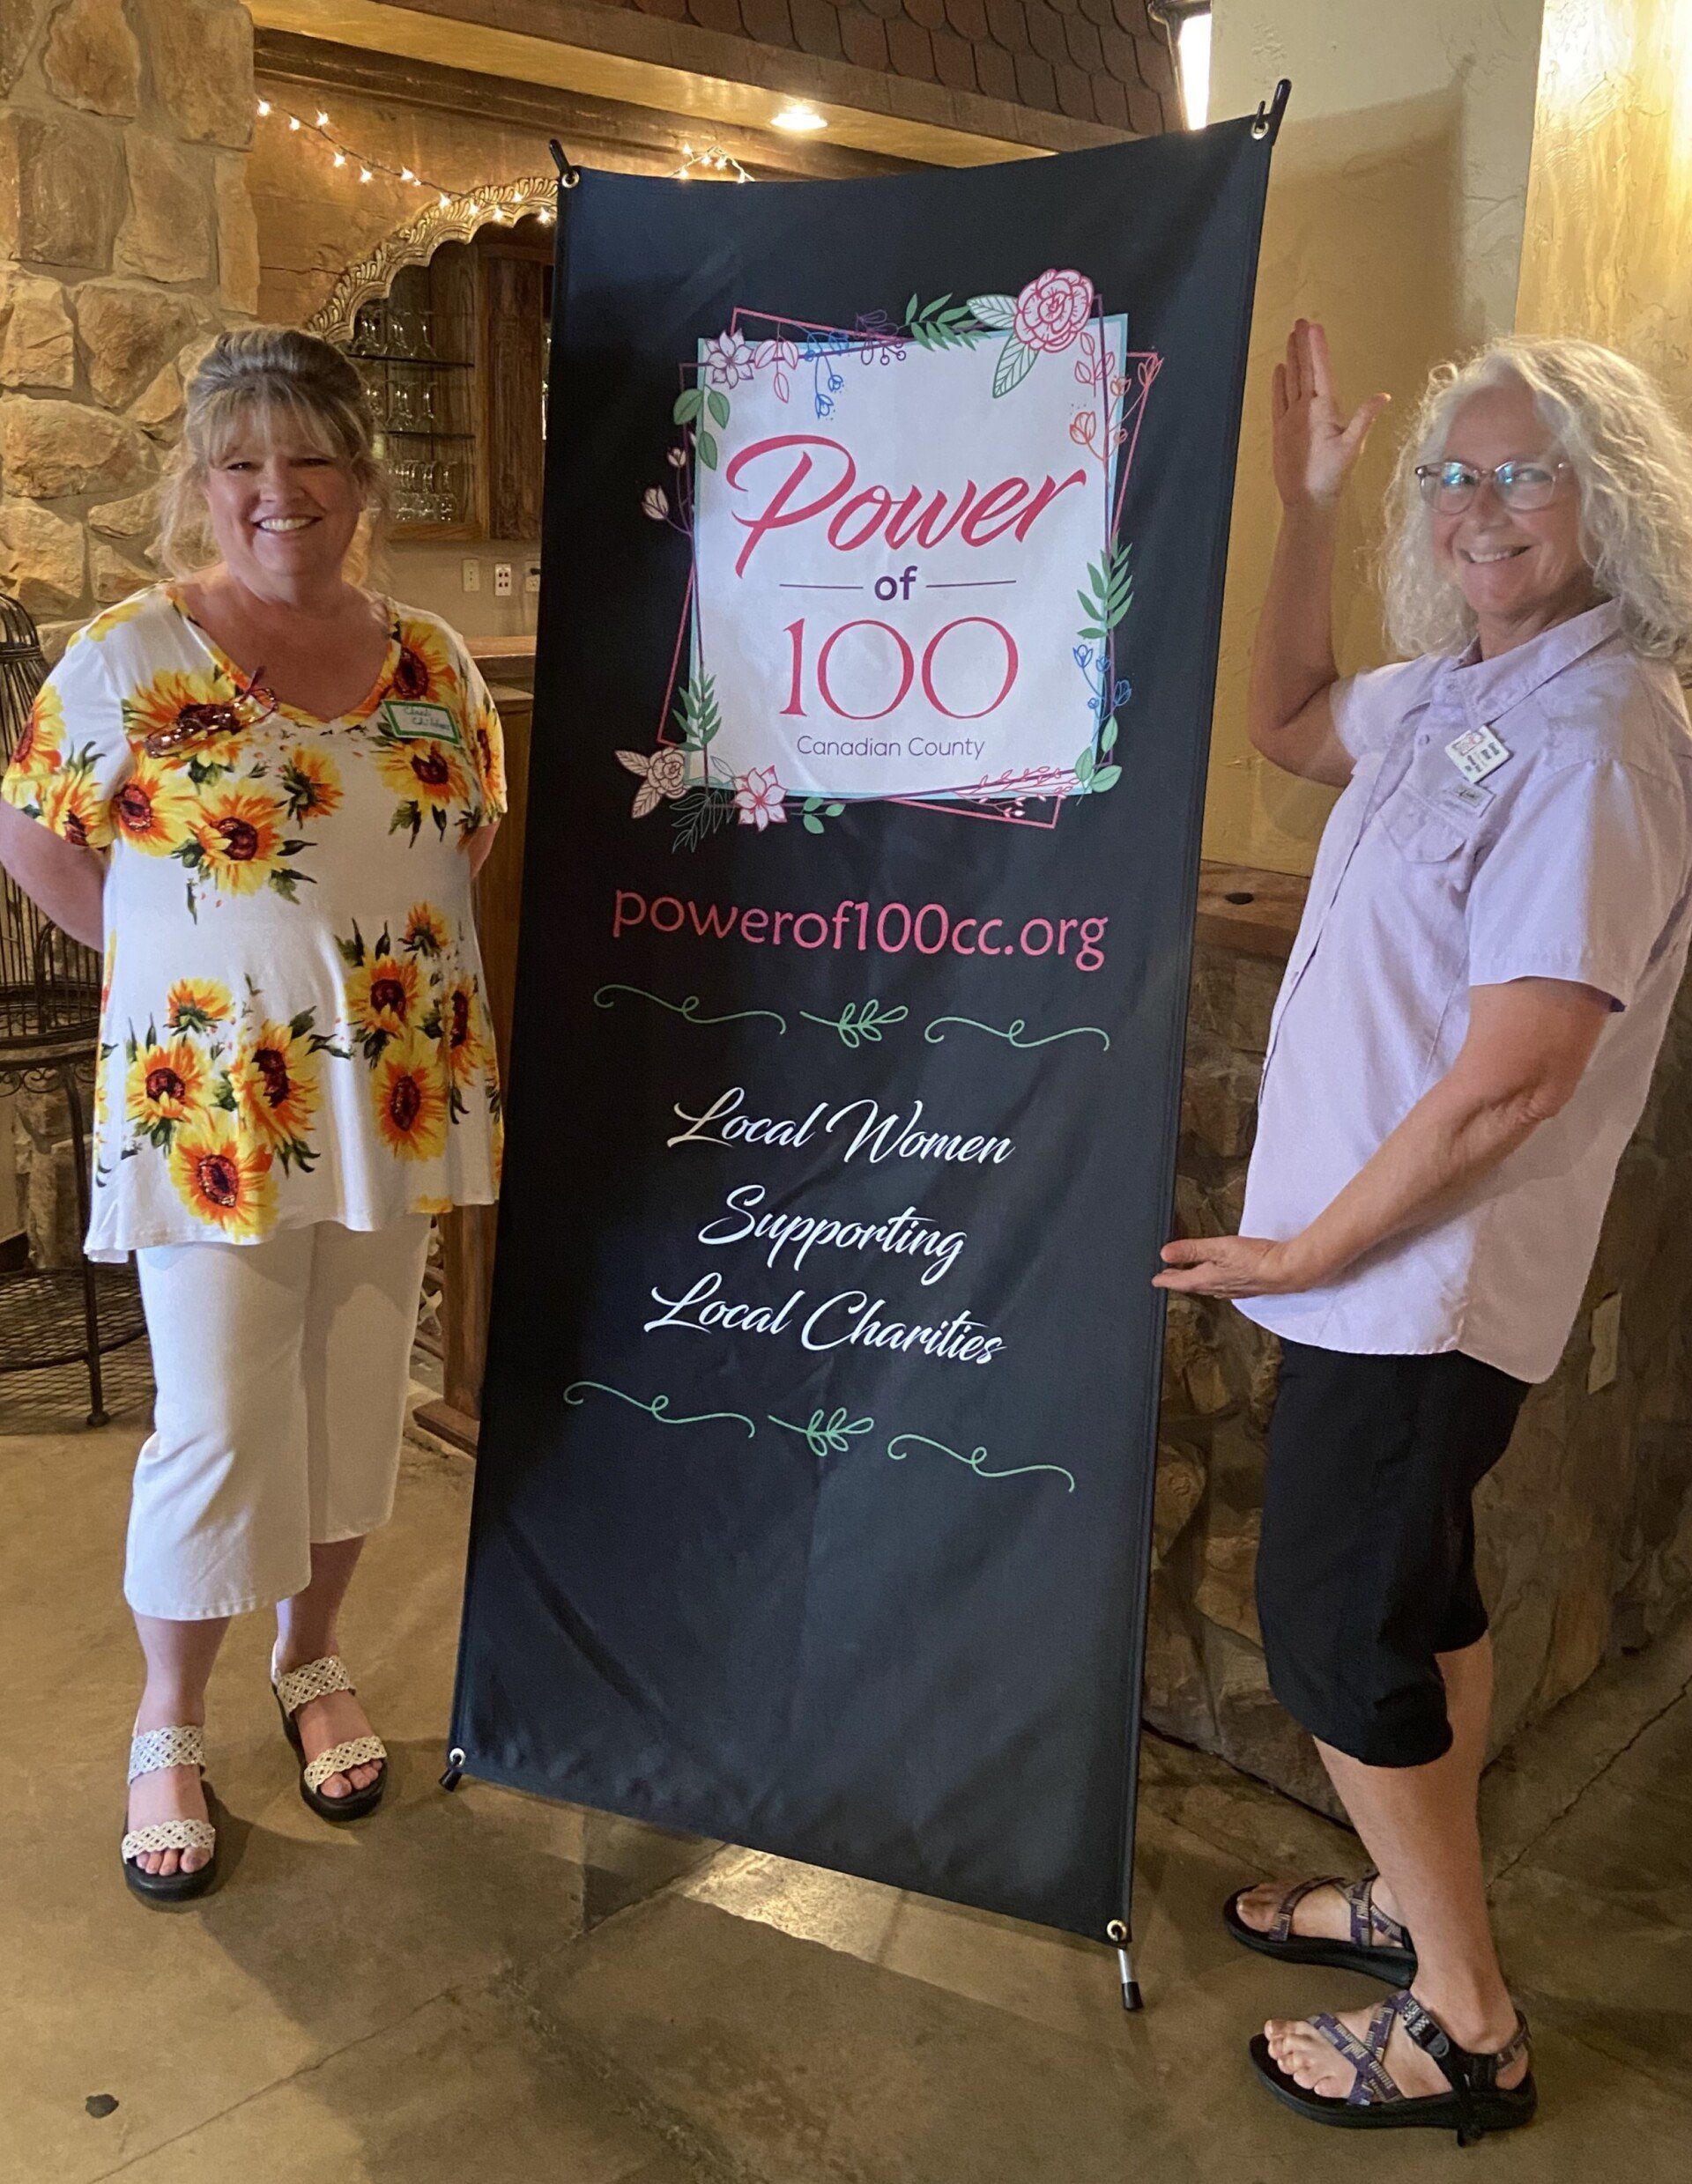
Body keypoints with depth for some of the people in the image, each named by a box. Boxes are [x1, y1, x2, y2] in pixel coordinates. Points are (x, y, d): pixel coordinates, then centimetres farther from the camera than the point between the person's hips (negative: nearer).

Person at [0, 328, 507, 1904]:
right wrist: (182, 965, -4)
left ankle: (312, 1662, 38)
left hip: (398, 1097, 4)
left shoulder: (434, 662, 3)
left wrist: (385, 959, 4)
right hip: (211, 1110, -3)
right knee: (217, 1429, 2)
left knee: (353, 1404, 15)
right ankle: (168, 1728, 25)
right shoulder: (128, 658, -7)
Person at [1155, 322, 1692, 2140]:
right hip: (1394, 1267, 9)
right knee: (1413, 1589, 21)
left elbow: (1508, 1081, -26)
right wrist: (1302, 507, 17)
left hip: (1420, 1283, -9)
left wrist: (1307, 1252, -16)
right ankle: (1422, 1906, 41)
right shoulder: (1455, 690, 6)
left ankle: (1465, 2027, 20)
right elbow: (1287, 725, 27)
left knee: (1333, 1627, 2)